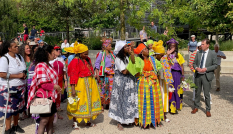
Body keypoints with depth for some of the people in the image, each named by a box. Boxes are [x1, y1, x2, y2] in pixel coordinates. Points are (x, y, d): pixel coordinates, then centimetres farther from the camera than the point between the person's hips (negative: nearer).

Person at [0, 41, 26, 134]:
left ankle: (15, 125, 31)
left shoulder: (19, 57, 9)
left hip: (20, 87, 7)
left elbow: (23, 69, 22)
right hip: (9, 88, -7)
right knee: (9, 109, 1)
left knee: (18, 107, 14)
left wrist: (24, 75, -1)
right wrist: (18, 75, -19)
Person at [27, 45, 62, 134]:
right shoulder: (41, 65, -18)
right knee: (44, 120, 0)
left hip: (51, 96, 9)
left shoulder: (48, 65, 11)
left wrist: (57, 88, 7)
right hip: (44, 97, -9)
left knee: (51, 119, 15)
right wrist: (55, 86, -12)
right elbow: (43, 84, -23)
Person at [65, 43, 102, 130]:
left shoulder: (88, 59, 9)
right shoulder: (75, 61, -14)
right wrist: (72, 88, -23)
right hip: (80, 84, -8)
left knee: (89, 101, 14)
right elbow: (73, 75, -18)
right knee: (77, 103, 1)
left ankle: (88, 121, 29)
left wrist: (93, 83, 18)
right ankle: (75, 123, 15)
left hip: (90, 83, 8)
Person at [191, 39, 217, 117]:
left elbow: (215, 65, -5)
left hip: (206, 76, -3)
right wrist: (196, 68, -11)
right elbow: (194, 63, 11)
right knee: (197, 93, 13)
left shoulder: (213, 54, -3)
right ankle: (196, 107, 28)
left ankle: (208, 110, 18)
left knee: (206, 94, 3)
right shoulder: (198, 53, 7)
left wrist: (206, 69, -17)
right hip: (198, 75, 4)